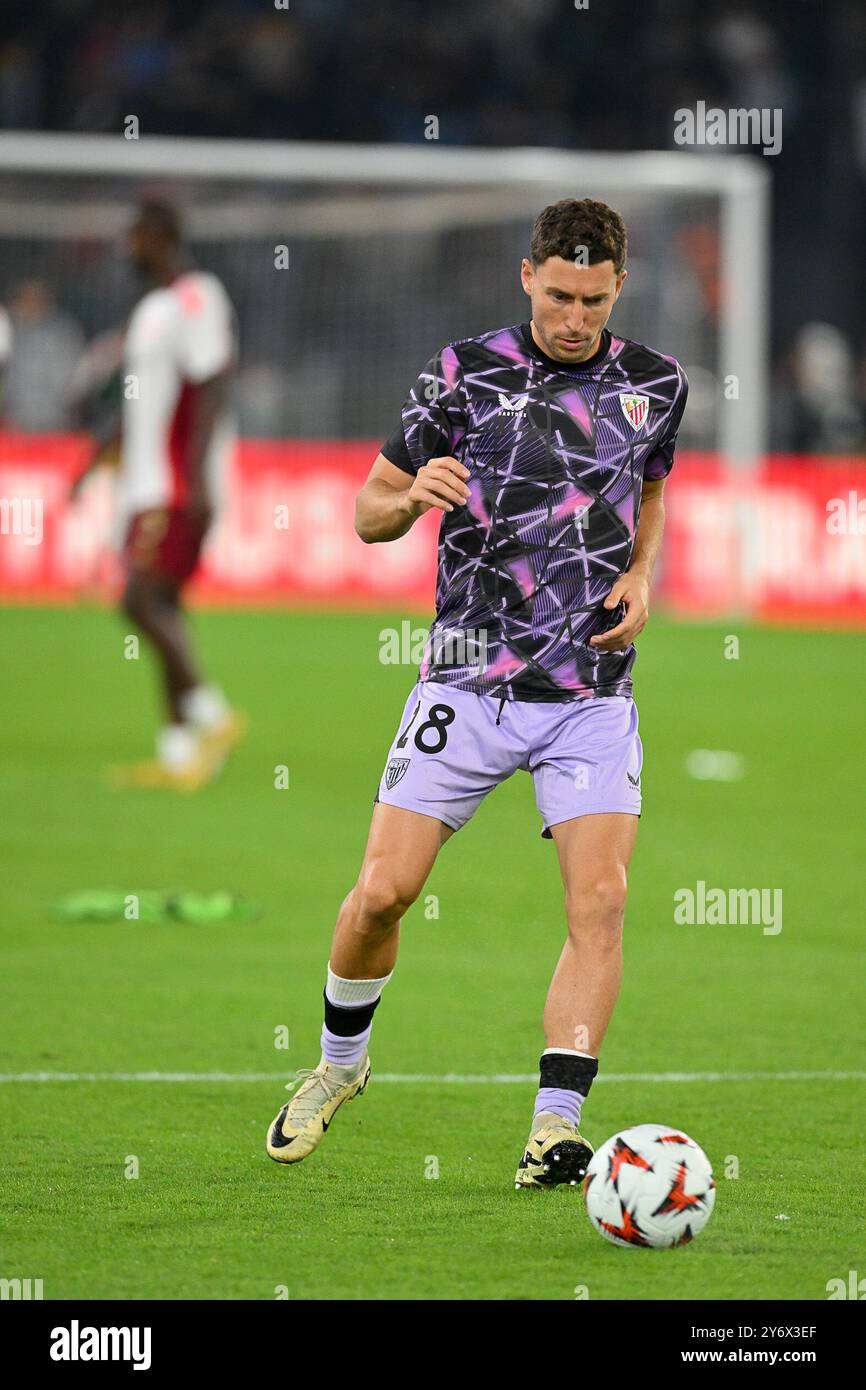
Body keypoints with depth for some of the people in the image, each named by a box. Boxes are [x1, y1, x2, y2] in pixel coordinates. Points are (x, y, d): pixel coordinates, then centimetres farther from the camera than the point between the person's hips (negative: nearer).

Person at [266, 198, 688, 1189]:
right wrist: (413, 494, -19)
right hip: (468, 685, -1)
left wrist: (640, 579, 5)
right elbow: (370, 513, 5)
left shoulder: (655, 383, 4)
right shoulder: (464, 373, -4)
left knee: (600, 900, -14)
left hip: (593, 693, 1)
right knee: (384, 891, -4)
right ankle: (340, 1060, 24)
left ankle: (555, 1126, -13)